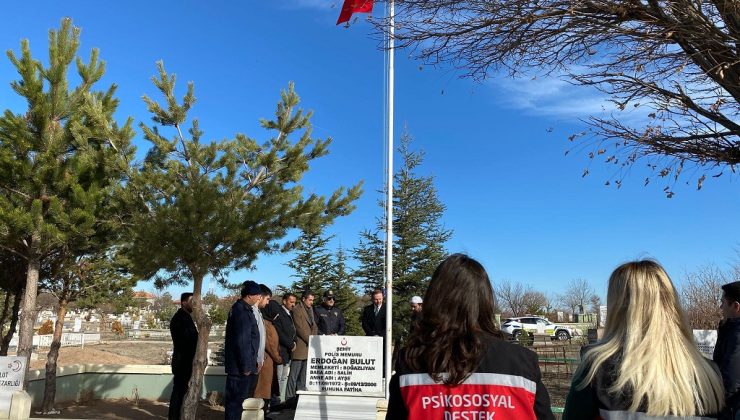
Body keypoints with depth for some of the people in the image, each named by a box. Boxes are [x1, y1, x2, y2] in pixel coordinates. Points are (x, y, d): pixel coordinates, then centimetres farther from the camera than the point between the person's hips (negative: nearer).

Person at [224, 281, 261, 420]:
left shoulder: (239, 308, 13)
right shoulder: (242, 311, -19)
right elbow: (242, 341, -22)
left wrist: (252, 362, 19)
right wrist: (246, 366, -17)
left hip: (237, 364, 10)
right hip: (240, 366, -10)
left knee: (235, 399, 16)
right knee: (236, 399, -2)